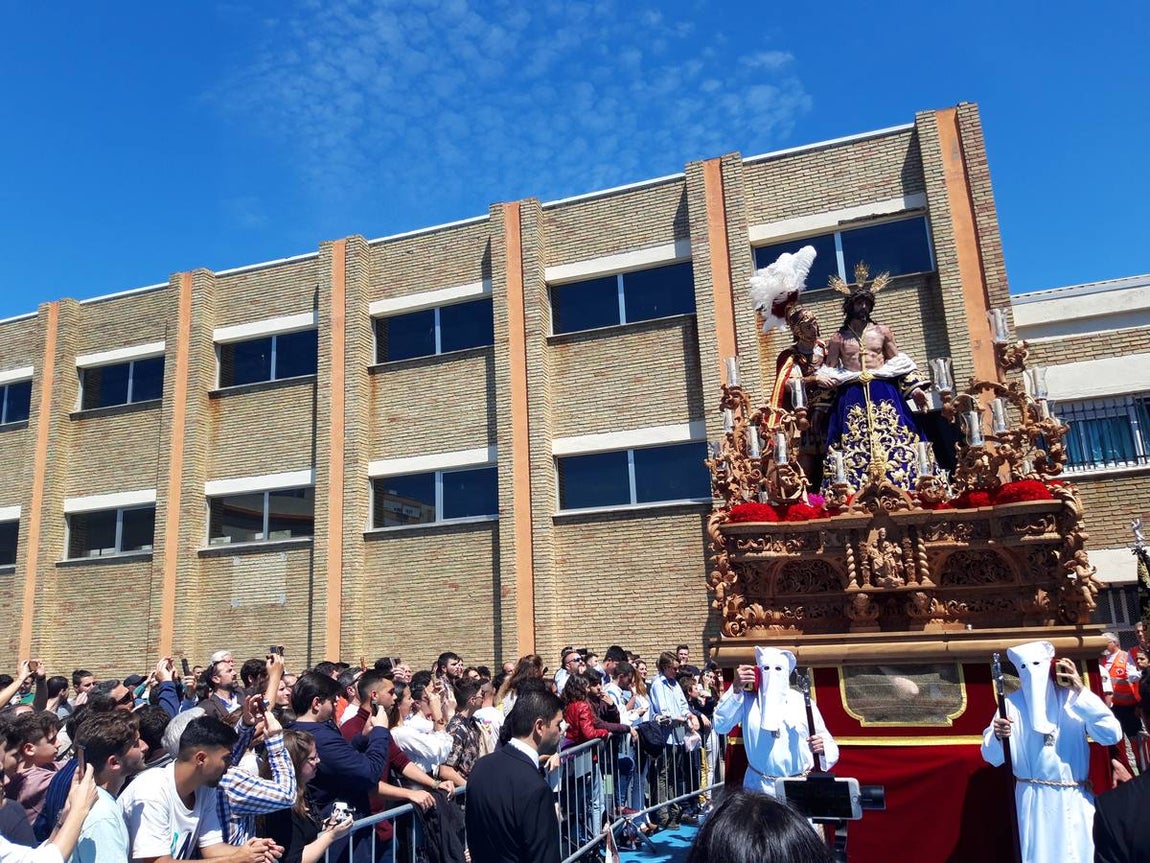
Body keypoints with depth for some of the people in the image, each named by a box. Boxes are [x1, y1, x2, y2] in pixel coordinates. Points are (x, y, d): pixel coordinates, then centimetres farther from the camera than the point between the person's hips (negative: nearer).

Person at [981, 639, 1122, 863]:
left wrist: (1081, 692, -14)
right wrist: (997, 737, -27)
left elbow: (1112, 735, -11)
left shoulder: (1073, 698, 1)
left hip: (1075, 801, 1)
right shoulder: (1012, 704, -1)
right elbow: (991, 757, -4)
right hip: (1035, 802, -1)